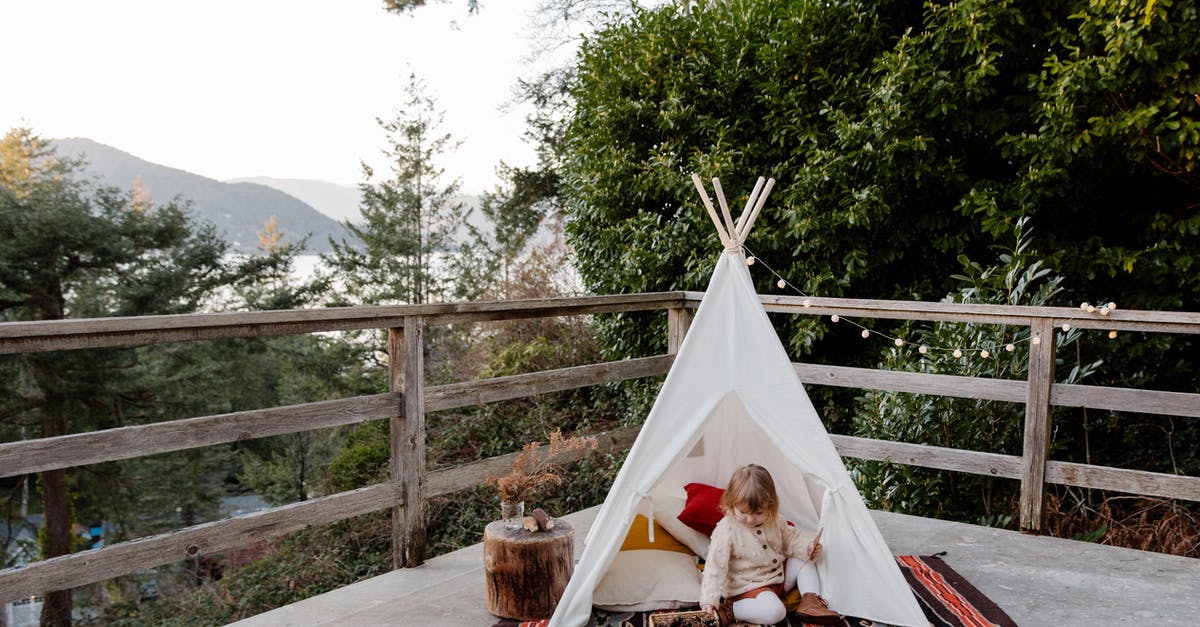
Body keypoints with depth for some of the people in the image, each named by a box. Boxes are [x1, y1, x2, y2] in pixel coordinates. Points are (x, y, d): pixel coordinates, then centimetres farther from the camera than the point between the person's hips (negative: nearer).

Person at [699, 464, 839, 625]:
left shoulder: (774, 521, -3)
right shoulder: (726, 530, -22)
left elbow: (791, 538, 14)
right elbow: (715, 565, -24)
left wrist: (808, 547, -8)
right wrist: (709, 600, -30)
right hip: (750, 586, -8)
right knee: (774, 611, -31)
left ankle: (810, 602, -6)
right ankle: (727, 611, -20)